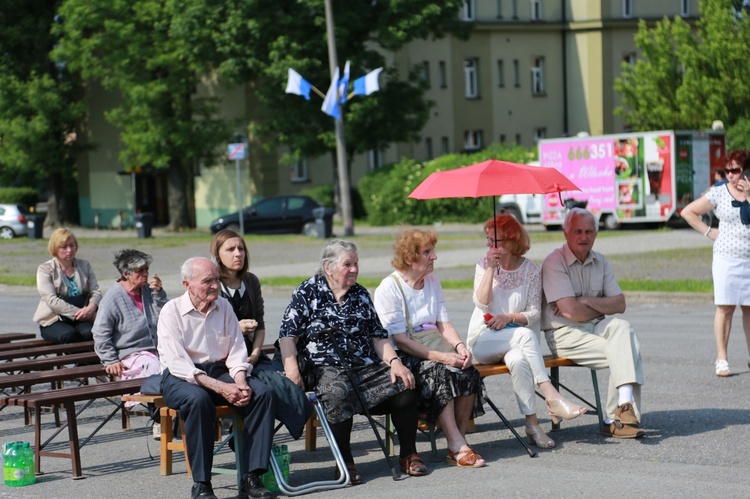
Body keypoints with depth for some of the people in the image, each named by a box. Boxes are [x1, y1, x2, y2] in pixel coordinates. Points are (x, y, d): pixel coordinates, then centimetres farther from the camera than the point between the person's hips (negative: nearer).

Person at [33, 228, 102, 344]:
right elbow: (52, 301, -11)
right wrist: (78, 312, -20)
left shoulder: (85, 265, 16)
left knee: (89, 332, -32)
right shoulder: (45, 269, 2)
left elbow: (96, 292, 6)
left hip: (82, 320, 2)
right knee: (69, 334, -35)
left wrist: (91, 307, -19)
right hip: (53, 320, -2)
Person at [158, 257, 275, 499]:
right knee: (199, 399, -38)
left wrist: (241, 383, -16)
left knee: (263, 393, -20)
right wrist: (220, 388, -25)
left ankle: (251, 477, -21)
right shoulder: (172, 311, -8)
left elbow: (237, 352, 6)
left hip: (220, 371, 5)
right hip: (181, 378, -5)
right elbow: (177, 363, -17)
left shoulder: (224, 307, 9)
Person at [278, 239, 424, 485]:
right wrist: (291, 368, -18)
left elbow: (378, 336, 16)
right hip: (326, 369, -4)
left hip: (367, 367, 4)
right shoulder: (308, 292, 5)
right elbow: (288, 334, -2)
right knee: (337, 394, -38)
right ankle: (345, 463, -25)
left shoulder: (361, 294, 18)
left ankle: (408, 455, -2)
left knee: (405, 387, -19)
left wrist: (395, 362, -1)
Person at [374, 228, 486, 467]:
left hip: (432, 351, 6)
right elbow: (400, 340, -16)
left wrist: (460, 346, -13)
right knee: (441, 373, -33)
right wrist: (441, 357, -25)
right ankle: (457, 447, -31)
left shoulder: (432, 282, 14)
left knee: (468, 373, -23)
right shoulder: (389, 288, -10)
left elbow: (444, 322, 10)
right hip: (403, 357, -6)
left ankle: (460, 438, -16)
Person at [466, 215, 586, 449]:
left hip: (515, 340, 1)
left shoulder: (531, 270, 5)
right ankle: (552, 397, -37)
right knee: (525, 335, -34)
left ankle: (532, 424, -36)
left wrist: (509, 317, -15)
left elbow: (534, 314, 2)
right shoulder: (484, 265, 6)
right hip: (483, 340, 0)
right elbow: (481, 303, -8)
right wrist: (491, 268, -13)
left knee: (518, 359, -38)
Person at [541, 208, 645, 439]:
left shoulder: (600, 262, 12)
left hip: (596, 327, 6)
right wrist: (601, 307, -2)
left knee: (622, 327, -26)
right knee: (623, 353, -23)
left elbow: (619, 304, 3)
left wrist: (586, 301, -11)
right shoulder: (554, 262, -9)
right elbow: (571, 312, -18)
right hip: (565, 334, -6)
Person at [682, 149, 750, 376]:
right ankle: (721, 359, -1)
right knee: (725, 307, -4)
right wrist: (708, 231, 1)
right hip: (726, 258, -2)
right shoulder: (718, 193, 2)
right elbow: (688, 212, 6)